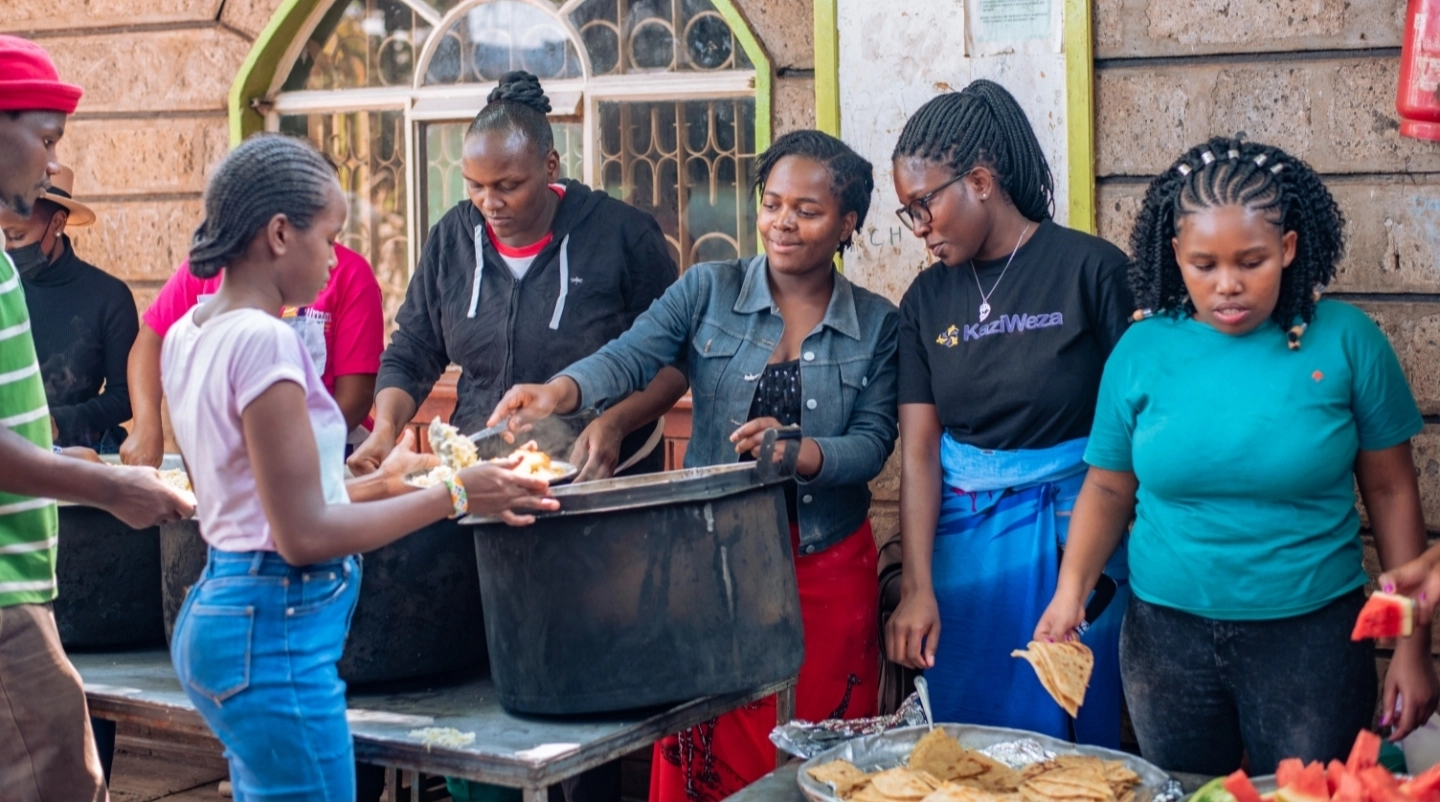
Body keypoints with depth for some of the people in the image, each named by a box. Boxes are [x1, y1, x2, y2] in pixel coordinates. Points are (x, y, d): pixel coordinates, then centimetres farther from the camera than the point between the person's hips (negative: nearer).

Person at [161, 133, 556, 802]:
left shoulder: (187, 337, 9)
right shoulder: (263, 341, -18)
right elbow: (305, 535, -18)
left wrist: (380, 484, 19)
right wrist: (453, 496, -12)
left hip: (217, 613, 10)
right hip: (277, 633, -10)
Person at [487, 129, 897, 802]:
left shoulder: (877, 326, 5)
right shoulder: (708, 292, 3)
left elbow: (873, 442, -4)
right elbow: (632, 356, -12)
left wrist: (802, 453, -24)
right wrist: (562, 390, -32)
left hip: (828, 568, 0)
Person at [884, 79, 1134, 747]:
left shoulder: (1088, 268, -8)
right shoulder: (926, 301, 5)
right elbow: (918, 450, -1)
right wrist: (916, 587, -10)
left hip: (1069, 534, -3)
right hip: (961, 536, 4)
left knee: (1067, 735, 5)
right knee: (960, 742, 8)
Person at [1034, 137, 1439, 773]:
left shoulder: (1347, 341, -7)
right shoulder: (1141, 351, -4)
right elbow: (1108, 489, 3)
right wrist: (1070, 592, -13)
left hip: (1312, 639, -1)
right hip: (1167, 635, 2)